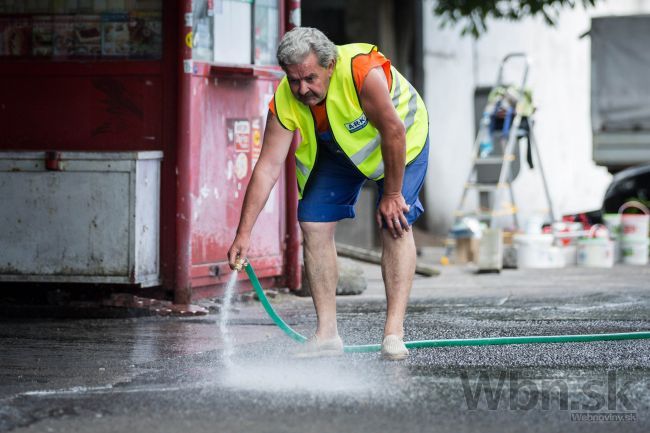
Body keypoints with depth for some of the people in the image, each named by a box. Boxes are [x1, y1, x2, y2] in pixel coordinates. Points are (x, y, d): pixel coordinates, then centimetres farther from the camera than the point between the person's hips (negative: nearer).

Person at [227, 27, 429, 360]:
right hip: (338, 150, 4)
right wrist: (243, 233, -27)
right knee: (314, 223, -8)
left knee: (395, 225, -20)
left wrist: (391, 195, -25)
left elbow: (394, 132, -33)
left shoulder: (363, 72, -41)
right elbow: (268, 168, -24)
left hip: (400, 143, -4)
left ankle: (393, 333, -21)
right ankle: (327, 334, -3)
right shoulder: (284, 102, -26)